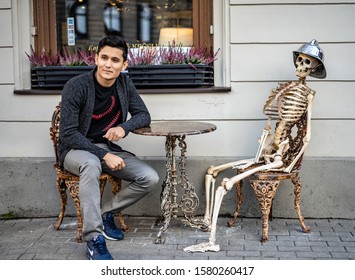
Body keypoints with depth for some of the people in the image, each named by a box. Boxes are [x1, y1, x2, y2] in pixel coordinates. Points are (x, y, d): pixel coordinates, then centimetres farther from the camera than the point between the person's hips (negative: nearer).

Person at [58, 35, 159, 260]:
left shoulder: (125, 83, -1)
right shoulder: (77, 86, -18)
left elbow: (144, 115, 5)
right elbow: (68, 134, -20)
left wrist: (124, 127, -19)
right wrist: (103, 155, -29)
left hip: (107, 148, 5)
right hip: (76, 149, -5)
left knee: (150, 178, -14)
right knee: (91, 163, -41)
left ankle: (106, 213, 7)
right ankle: (94, 239, -34)